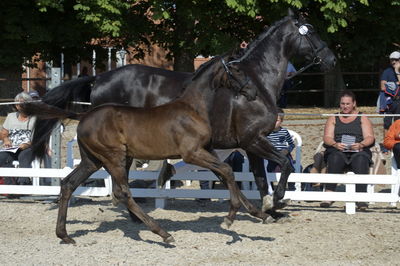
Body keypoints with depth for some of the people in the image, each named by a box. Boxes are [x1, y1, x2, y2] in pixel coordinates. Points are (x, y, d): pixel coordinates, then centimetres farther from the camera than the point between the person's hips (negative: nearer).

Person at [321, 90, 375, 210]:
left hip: (358, 152, 0)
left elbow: (370, 137, 5)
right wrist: (335, 144, -16)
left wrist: (360, 145, -17)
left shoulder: (362, 118, 18)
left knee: (361, 160, -36)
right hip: (337, 151, 0)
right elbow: (327, 137, 7)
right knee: (335, 158, -35)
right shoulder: (333, 119, 21)